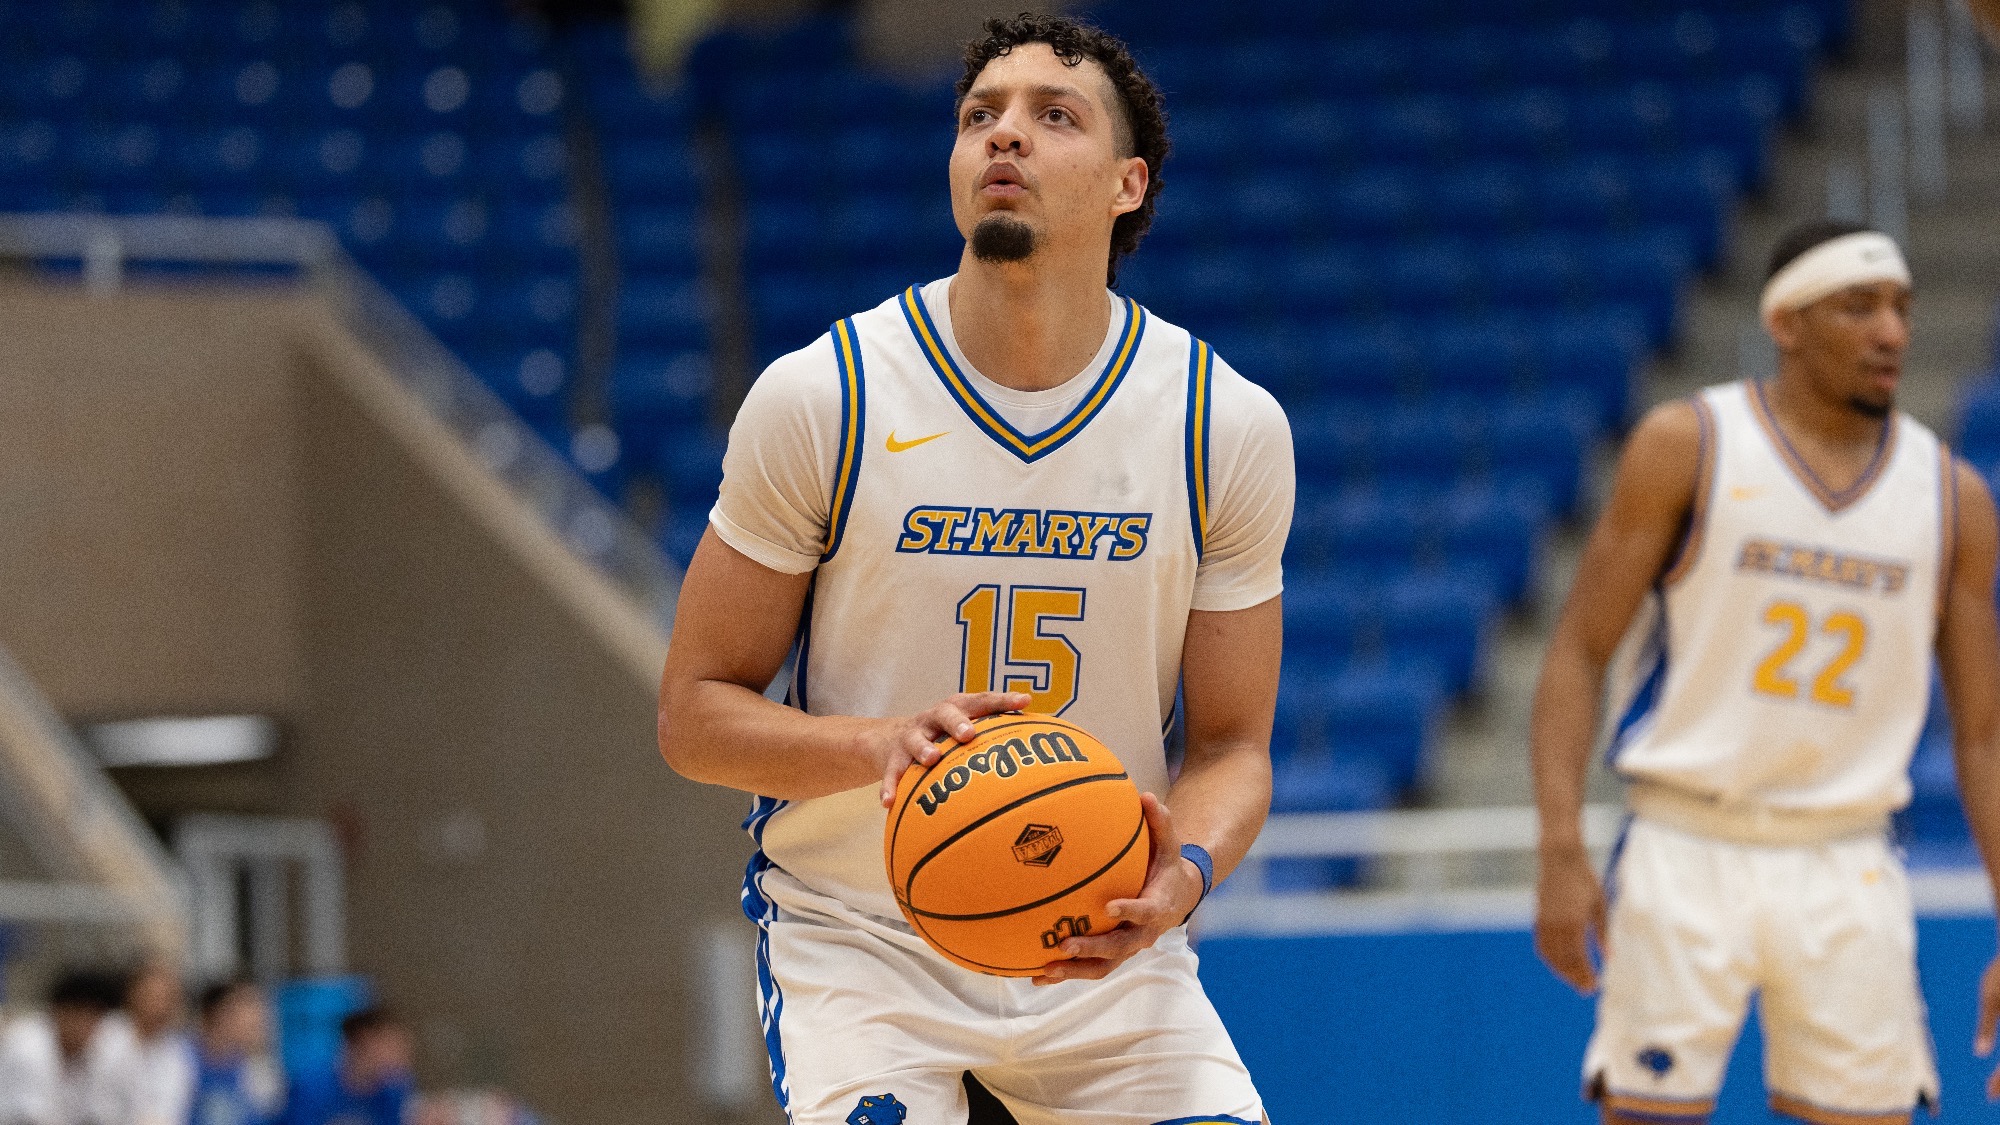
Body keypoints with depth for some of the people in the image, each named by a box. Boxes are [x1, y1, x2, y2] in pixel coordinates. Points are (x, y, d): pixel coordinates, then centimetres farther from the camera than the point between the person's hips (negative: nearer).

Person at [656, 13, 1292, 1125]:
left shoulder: (1229, 426, -4)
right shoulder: (821, 397, -9)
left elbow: (1233, 743, 3)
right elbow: (695, 712, -4)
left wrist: (1183, 872, -20)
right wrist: (881, 743, -24)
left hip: (1103, 948, 2)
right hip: (858, 938, -2)